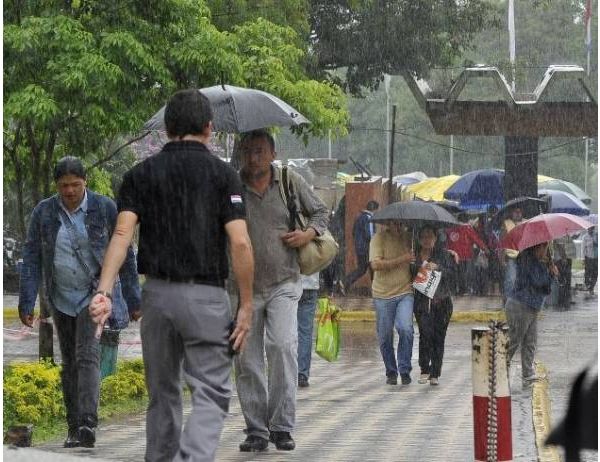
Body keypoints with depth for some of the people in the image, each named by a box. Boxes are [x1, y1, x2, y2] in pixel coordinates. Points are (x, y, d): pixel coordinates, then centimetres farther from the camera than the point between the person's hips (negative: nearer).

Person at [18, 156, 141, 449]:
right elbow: (31, 259, -5)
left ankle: (89, 425, -28)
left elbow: (124, 254, -4)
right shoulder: (43, 213, -7)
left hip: (95, 293, -3)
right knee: (69, 362, 9)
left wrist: (133, 299, -1)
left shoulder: (105, 208, -12)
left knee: (87, 356, -19)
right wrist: (26, 303, -10)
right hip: (61, 298, 3)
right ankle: (74, 428, 17)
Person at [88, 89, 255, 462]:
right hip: (206, 296, -3)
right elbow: (240, 243, -11)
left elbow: (122, 234, -9)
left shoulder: (141, 174, 5)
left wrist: (104, 291, -17)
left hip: (157, 293, 3)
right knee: (211, 394, -2)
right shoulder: (222, 173, -3)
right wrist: (247, 304, -6)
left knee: (163, 393, 19)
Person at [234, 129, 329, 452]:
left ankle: (282, 426, -11)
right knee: (247, 360, 3)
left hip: (283, 285, -1)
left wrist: (310, 232, -1)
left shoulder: (291, 182, 6)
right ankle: (256, 430, 13)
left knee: (282, 346, -18)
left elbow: (320, 211, 20)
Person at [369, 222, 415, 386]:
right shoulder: (379, 238, -6)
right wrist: (401, 260, -19)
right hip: (383, 295, -2)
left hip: (405, 293, 2)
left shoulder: (408, 237, 6)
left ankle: (405, 370, -4)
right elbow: (376, 264, -18)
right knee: (385, 337, 5)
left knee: (406, 329, -16)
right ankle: (391, 372, 21)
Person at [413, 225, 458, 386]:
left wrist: (437, 268, -15)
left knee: (438, 336, -1)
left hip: (441, 301, 0)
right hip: (422, 300, 0)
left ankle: (435, 374, 7)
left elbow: (452, 274, -3)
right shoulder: (414, 255, 10)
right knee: (425, 333, -16)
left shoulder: (444, 255, 5)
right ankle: (424, 370, -7)